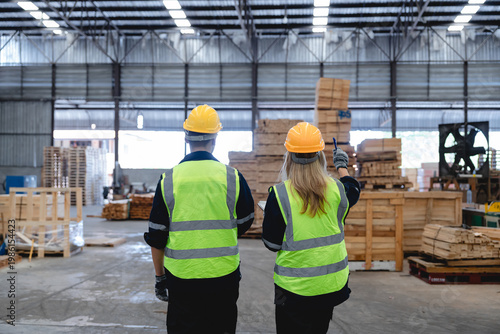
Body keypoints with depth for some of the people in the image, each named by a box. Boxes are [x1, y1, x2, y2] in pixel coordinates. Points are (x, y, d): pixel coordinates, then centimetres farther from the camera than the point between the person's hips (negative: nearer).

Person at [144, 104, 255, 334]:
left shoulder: (168, 179, -5)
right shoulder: (232, 177, -6)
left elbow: (156, 236, -1)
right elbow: (244, 224, 8)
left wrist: (159, 276, 11)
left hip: (181, 277, 0)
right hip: (224, 275, 0)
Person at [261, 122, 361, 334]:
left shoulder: (279, 194, -16)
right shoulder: (336, 189, -7)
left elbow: (271, 243, -8)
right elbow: (353, 192, 20)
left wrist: (269, 215, 10)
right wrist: (342, 167, 36)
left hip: (294, 287, -3)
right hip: (332, 284, 4)